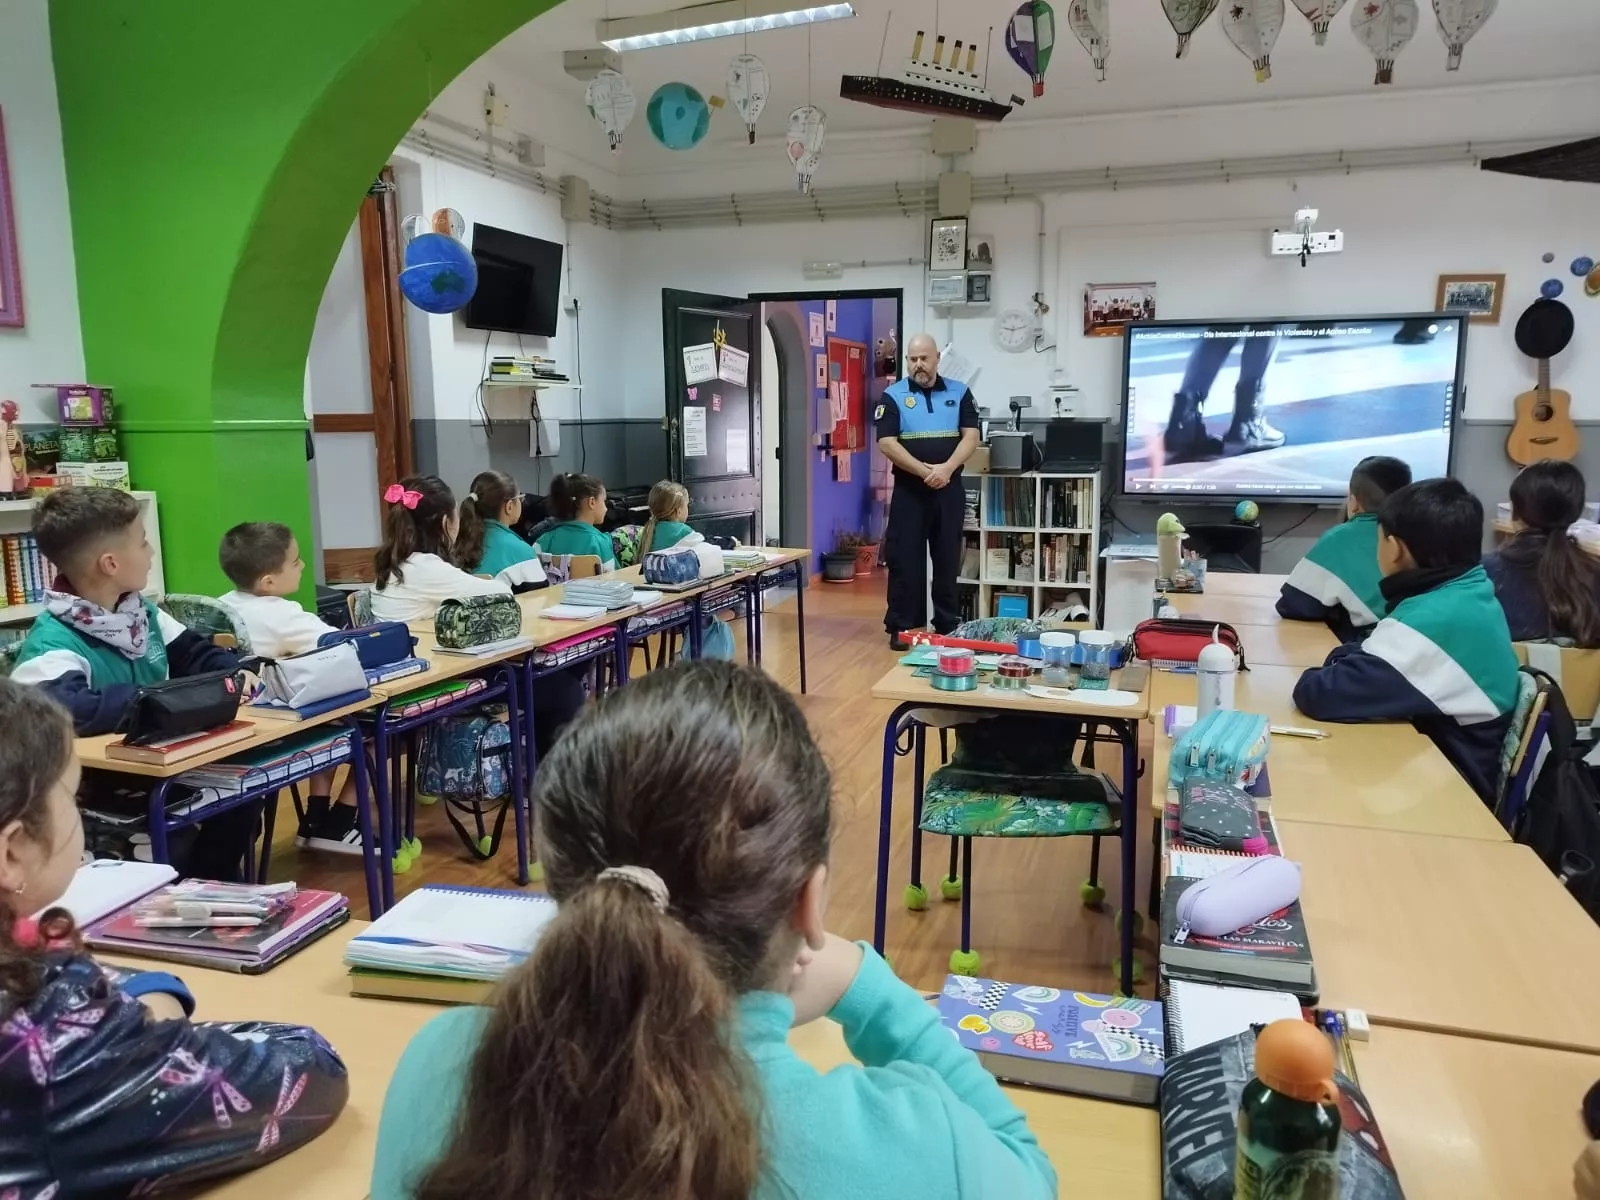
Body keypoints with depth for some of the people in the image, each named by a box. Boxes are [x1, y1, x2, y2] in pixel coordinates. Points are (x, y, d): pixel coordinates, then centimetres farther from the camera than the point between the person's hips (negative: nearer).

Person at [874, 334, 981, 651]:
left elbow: (970, 437, 0)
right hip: (909, 490, -2)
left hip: (950, 489, 2)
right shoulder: (892, 396, 0)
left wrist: (947, 468, -17)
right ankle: (901, 627, 7)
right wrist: (925, 471, -19)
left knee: (948, 558, 8)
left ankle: (949, 625, 17)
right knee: (904, 558, -1)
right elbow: (887, 444, -10)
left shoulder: (959, 393, 7)